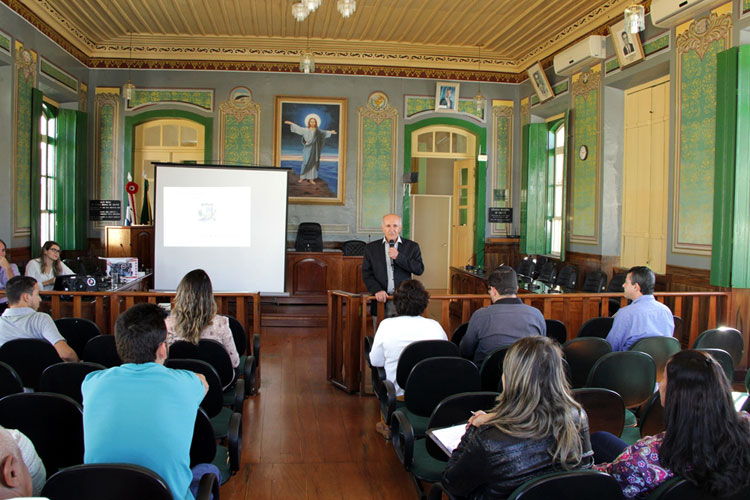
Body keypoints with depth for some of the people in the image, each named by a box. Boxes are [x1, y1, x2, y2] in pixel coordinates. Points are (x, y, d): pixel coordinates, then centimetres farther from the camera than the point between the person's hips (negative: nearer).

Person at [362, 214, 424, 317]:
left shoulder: (412, 246, 6)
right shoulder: (371, 248, 7)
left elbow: (420, 270, -3)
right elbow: (366, 274, 5)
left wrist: (399, 257, -12)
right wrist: (377, 290, -11)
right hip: (382, 301, 1)